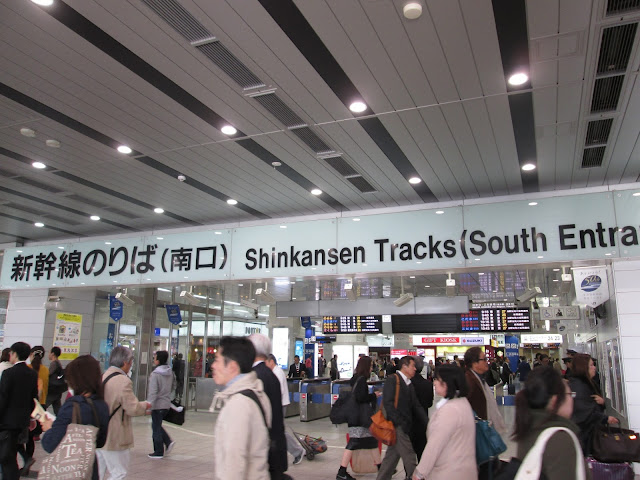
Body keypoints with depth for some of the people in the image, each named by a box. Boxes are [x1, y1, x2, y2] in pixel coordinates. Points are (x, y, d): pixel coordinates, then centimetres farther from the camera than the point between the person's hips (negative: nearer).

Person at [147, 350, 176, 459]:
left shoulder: (155, 374, -17)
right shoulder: (170, 373, 5)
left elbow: (153, 392, -22)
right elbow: (172, 387, 17)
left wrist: (148, 405, -22)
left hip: (158, 405, -7)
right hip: (167, 404, 7)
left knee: (156, 428, 5)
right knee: (157, 425, 22)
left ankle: (159, 452, 14)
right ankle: (169, 442, 10)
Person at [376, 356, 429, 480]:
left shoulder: (409, 384, 16)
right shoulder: (393, 379, -11)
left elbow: (415, 406, 14)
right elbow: (388, 402, -18)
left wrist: (427, 422, 2)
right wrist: (401, 423, -22)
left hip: (403, 426, 9)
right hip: (397, 425, -9)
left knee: (392, 455, 14)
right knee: (409, 457, -4)